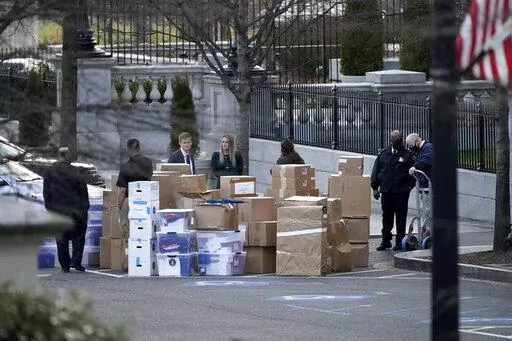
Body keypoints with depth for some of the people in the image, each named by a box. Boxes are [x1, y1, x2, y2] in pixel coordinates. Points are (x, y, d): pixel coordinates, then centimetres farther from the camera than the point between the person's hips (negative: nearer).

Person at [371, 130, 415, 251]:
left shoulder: (407, 154, 3)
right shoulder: (383, 154, 10)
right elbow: (376, 171, 11)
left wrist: (410, 186, -8)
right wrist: (375, 187, 5)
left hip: (402, 191, -2)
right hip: (386, 191, 2)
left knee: (401, 218, 1)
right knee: (386, 217, 8)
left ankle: (399, 242, 8)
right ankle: (386, 240, 16)